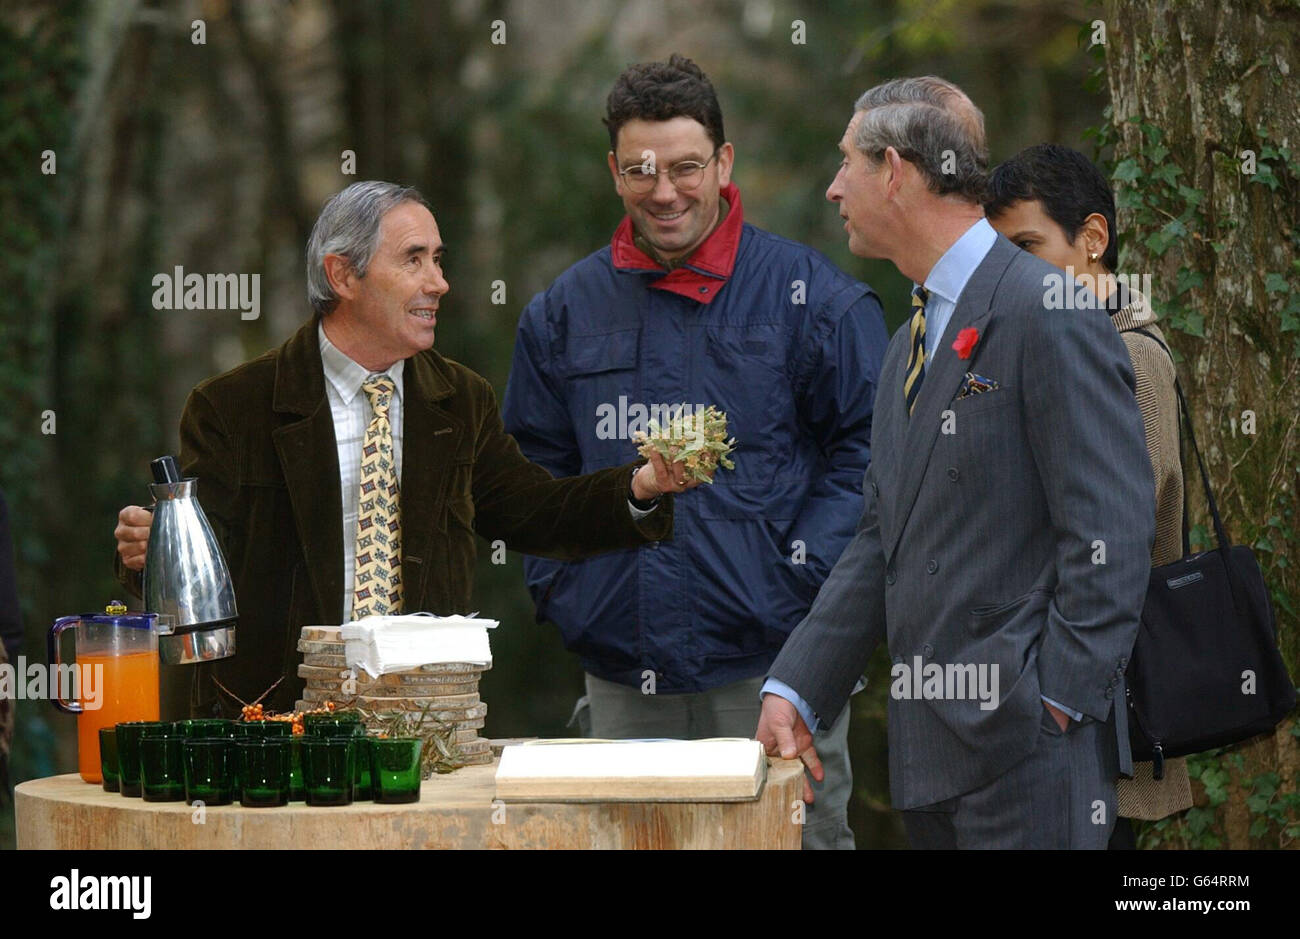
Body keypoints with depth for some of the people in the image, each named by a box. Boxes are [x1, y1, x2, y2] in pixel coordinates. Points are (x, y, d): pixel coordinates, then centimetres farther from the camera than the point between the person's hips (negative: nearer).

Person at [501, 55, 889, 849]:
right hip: (620, 674, 4)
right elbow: (535, 466, 21)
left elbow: (870, 447, -1)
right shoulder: (567, 312, 12)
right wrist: (562, 586, 8)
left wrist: (802, 574, -9)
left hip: (768, 663, -4)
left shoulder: (808, 294, 0)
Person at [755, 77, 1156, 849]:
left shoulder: (1047, 314, -10)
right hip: (932, 751, 9)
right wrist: (795, 688, 11)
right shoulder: (910, 343, 19)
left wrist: (1059, 700, -18)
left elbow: (1111, 530, -15)